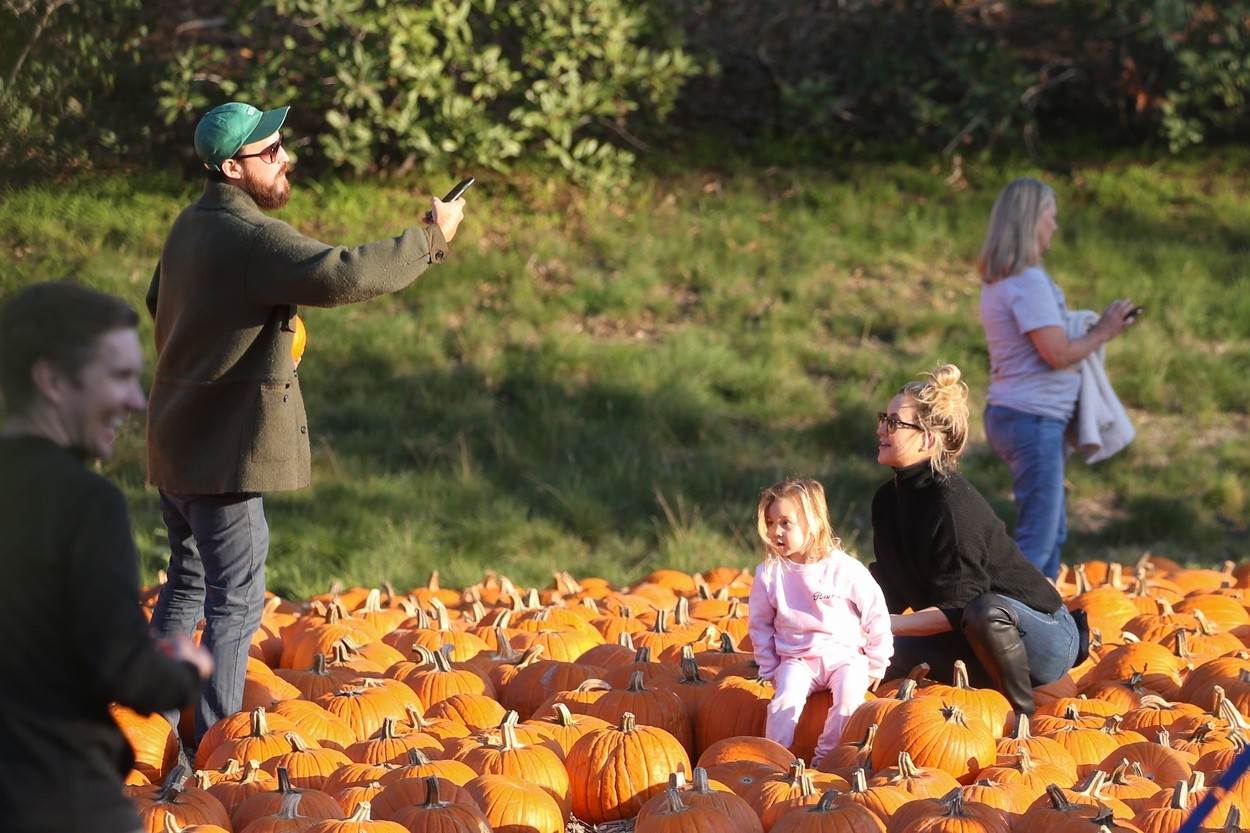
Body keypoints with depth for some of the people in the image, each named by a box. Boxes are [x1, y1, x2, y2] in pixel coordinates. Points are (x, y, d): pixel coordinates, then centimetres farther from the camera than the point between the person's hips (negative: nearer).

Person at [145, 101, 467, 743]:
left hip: (175, 442, 10)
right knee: (236, 602, -4)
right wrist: (431, 239, -23)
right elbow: (342, 276, -33)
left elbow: (158, 304, 28)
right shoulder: (251, 238, -20)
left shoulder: (189, 226, 11)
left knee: (188, 583, 20)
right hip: (224, 449, -10)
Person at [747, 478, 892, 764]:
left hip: (845, 656, -1)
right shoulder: (769, 573, -3)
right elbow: (759, 623, 10)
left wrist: (876, 666, 2)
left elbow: (876, 615, 0)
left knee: (849, 697, -27)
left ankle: (824, 758, -13)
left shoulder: (845, 568, -9)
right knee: (786, 699, -27)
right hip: (797, 659, 1)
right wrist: (769, 668, 5)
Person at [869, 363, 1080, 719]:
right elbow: (890, 592, 3)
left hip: (1048, 640, -8)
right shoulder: (889, 499, 2)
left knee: (985, 611, -39)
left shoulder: (953, 503, -24)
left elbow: (956, 610, -27)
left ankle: (1025, 713, -16)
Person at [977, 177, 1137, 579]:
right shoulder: (1029, 281, -17)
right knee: (1037, 540, -8)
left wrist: (1096, 329, 12)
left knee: (1053, 531, 18)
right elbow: (1057, 353, -19)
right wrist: (1102, 333, -5)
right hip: (1033, 419, -10)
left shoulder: (997, 280, 14)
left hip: (1008, 414, 10)